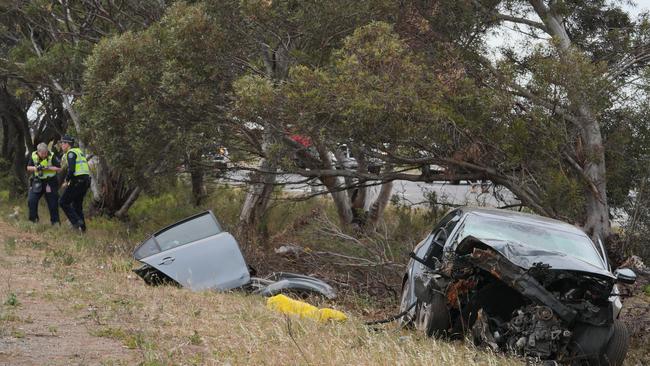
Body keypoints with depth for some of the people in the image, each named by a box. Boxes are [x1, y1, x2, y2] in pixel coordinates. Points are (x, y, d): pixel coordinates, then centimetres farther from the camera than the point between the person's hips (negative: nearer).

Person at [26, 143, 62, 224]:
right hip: (37, 181, 2)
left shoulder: (52, 156, -15)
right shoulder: (33, 156, -5)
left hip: (50, 182, -2)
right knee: (31, 201, -8)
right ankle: (33, 220, 5)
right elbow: (28, 168, 2)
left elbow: (59, 168, -14)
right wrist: (36, 168, -19)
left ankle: (55, 222, 14)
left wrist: (47, 168, -26)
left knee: (53, 203, 2)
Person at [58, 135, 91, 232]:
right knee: (77, 204, 18)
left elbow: (71, 169, -21)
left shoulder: (71, 153, -9)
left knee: (63, 202, 0)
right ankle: (82, 227, 16)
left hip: (77, 181, -9)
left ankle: (76, 221, -8)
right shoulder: (79, 151, 20)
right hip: (86, 180, 9)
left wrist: (66, 181, -7)